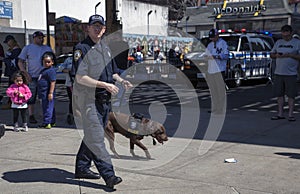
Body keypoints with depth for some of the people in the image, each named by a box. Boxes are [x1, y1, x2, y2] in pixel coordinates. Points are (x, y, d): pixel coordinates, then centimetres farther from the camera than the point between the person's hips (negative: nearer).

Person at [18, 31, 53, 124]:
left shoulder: (47, 48, 14)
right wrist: (26, 74, -8)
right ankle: (31, 116, 9)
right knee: (31, 98, 1)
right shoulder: (27, 48, 6)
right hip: (32, 77, -2)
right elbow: (20, 62, 3)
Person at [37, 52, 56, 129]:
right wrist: (40, 93, 26)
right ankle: (52, 122, 26)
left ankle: (47, 123, -2)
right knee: (48, 108, 17)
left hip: (48, 94, -11)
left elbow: (53, 82, -21)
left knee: (48, 108, -6)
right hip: (44, 93, 11)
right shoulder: (44, 70, 16)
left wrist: (51, 93, -25)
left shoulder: (51, 71, -16)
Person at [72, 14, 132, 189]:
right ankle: (109, 174, -11)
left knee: (91, 135, 15)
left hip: (104, 99, 8)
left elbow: (113, 72, 26)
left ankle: (82, 168, 27)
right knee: (96, 137, -10)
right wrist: (106, 85, -20)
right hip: (88, 99, -8)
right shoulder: (82, 48, -8)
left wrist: (121, 81, 4)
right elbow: (81, 78, -17)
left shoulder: (106, 48, 17)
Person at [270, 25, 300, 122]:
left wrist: (290, 55, -19)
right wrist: (276, 55, -5)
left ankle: (290, 114, 5)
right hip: (278, 73, 4)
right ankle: (280, 114, 14)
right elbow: (271, 55, 17)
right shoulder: (278, 42, 15)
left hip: (291, 73, -4)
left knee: (291, 95, -2)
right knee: (279, 94, 6)